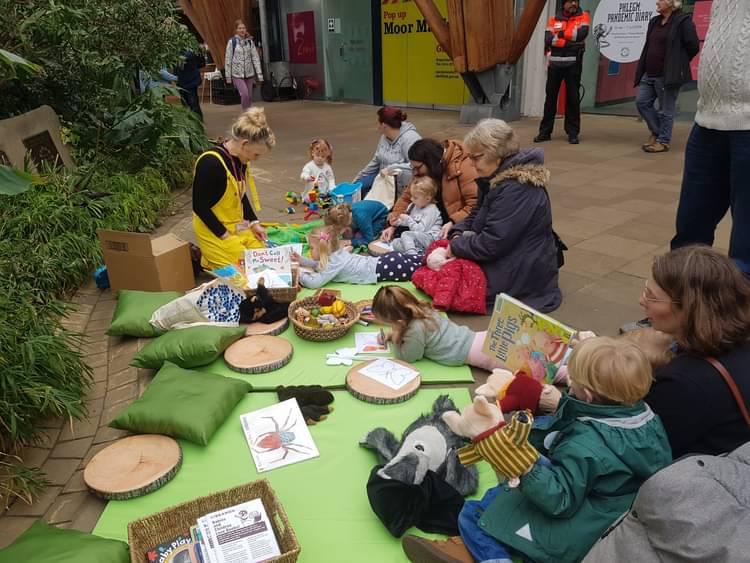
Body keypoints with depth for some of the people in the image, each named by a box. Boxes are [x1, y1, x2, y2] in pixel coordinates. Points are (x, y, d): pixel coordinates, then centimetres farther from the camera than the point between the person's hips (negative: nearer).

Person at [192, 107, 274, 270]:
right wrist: (225, 236, -20)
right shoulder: (210, 163, -26)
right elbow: (200, 207, -23)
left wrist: (254, 223, 4)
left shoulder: (240, 159, -1)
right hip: (215, 231, -8)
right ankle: (204, 259, 9)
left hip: (239, 226, 8)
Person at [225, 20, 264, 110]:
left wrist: (259, 74, -3)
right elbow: (228, 60, -2)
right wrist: (228, 77, -2)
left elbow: (255, 58, 4)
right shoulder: (232, 42, -5)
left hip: (249, 73, 4)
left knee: (249, 96, 8)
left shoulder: (250, 41, 4)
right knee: (245, 94, -18)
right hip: (237, 74, -4)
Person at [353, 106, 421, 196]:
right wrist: (357, 180, 17)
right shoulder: (385, 136, 3)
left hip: (402, 182, -8)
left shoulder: (409, 138, -23)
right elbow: (376, 161, 14)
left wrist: (391, 169, -33)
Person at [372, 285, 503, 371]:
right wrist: (392, 334, 15)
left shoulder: (416, 329, -24)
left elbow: (406, 357, -10)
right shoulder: (422, 309, 4)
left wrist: (396, 339, -2)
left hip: (475, 352, -8)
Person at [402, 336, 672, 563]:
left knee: (473, 514, -3)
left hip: (573, 536, -9)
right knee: (499, 493, 19)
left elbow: (559, 500, -30)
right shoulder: (647, 416, -8)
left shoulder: (585, 444, -32)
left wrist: (529, 467, -42)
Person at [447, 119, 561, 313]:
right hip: (506, 261, 10)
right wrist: (458, 234, -5)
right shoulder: (498, 178, 7)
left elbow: (491, 244, -27)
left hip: (522, 276, -10)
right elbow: (476, 216, 15)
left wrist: (456, 246, -13)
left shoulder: (517, 190, -26)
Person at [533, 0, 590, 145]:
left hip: (573, 64, -1)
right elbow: (548, 40, -8)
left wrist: (561, 33, -7)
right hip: (555, 64, 2)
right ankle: (545, 131, 10)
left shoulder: (583, 17, 3)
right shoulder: (553, 20, 7)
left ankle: (573, 132, 8)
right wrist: (570, 42, -14)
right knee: (550, 97, 4)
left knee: (573, 98, 2)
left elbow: (581, 34, -15)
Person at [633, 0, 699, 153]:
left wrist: (678, 63, 0)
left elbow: (693, 46, -10)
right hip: (649, 74, 8)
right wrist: (642, 69, 13)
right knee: (642, 102, 8)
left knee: (665, 109, 0)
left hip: (668, 75, -8)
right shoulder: (654, 21, 14)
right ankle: (656, 132, 23)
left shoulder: (683, 21, -9)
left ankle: (663, 141, 10)